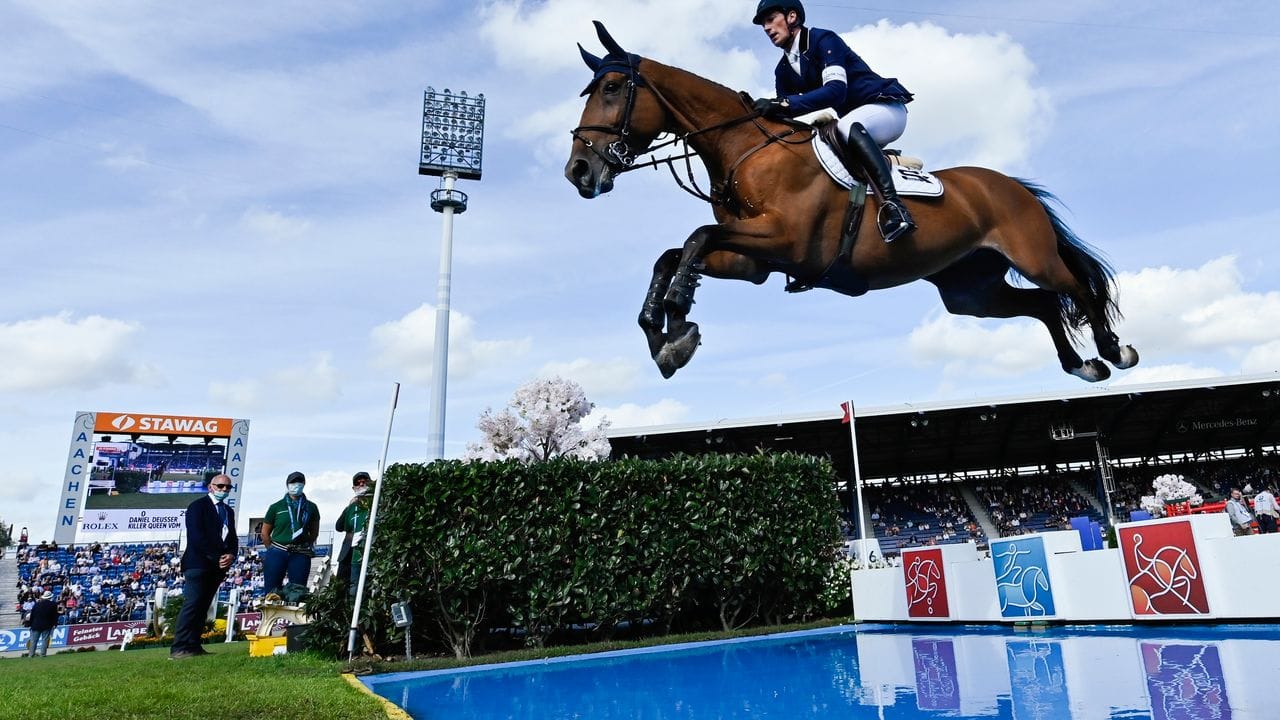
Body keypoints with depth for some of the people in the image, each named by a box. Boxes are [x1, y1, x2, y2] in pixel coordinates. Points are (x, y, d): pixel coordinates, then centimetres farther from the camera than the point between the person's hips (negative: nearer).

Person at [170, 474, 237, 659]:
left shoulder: (229, 511, 19)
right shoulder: (198, 506, -3)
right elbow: (196, 537, -12)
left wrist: (231, 555, -4)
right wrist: (217, 557, -14)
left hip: (218, 567, 7)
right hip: (198, 564, -7)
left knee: (203, 606, 7)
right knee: (192, 604, -13)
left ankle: (193, 646, 8)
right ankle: (179, 649, -13)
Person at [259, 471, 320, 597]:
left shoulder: (311, 507, 10)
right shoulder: (276, 507, 8)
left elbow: (314, 532, 14)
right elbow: (265, 533, 11)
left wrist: (305, 546, 1)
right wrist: (273, 549, 5)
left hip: (301, 555, 1)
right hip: (277, 554, 0)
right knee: (271, 591, 0)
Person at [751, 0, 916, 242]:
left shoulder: (823, 39, -15)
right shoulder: (784, 70, 8)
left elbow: (836, 90, -31)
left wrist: (784, 102, -40)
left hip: (887, 107, -9)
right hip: (853, 123, 9)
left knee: (847, 127, -39)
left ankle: (893, 205, -48)